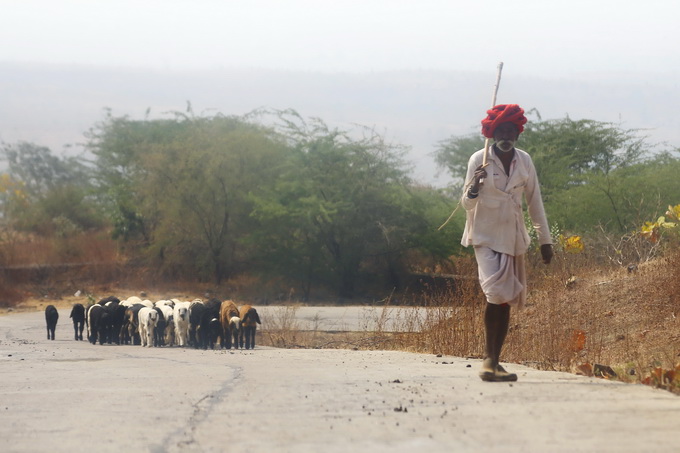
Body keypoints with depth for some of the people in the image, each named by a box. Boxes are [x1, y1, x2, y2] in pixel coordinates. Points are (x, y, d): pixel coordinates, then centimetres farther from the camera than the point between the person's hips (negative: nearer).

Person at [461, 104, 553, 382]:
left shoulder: (524, 161, 4)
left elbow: (534, 200, 12)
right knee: (497, 293, -20)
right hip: (486, 236, -5)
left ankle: (493, 362, 11)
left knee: (506, 300, 5)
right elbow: (467, 204, -4)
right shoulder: (479, 160, -6)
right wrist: (473, 189, -27)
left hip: (514, 238, 5)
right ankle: (490, 360, -13)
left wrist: (545, 239, 12)